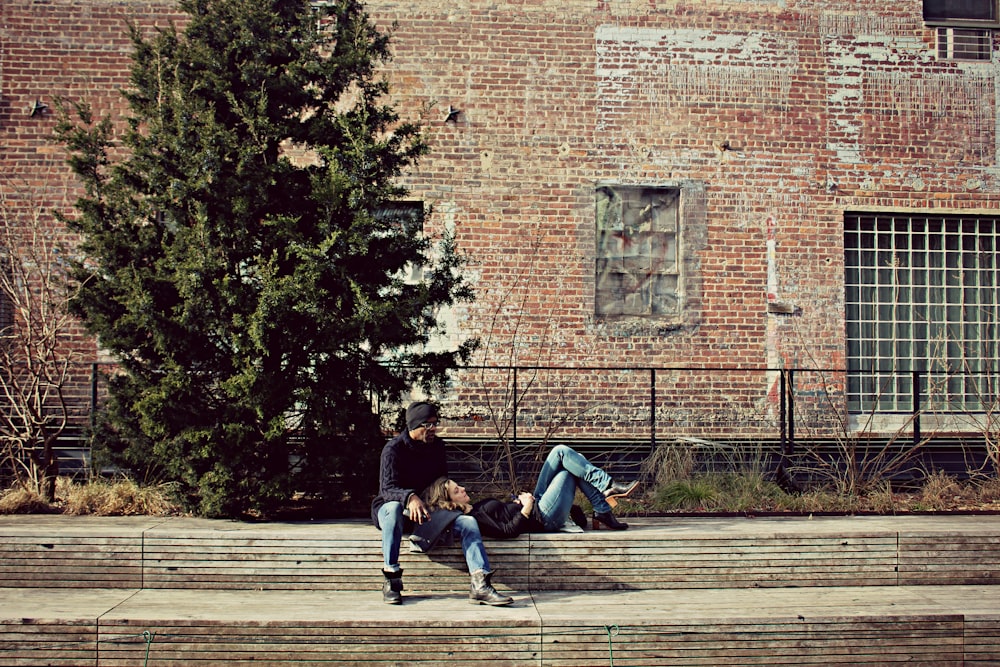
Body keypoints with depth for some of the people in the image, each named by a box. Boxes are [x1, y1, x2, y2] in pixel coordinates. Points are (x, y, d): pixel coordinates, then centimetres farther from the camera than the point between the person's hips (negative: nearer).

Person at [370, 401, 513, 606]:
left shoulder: (437, 446, 6)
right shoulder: (394, 448, -13)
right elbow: (387, 488, -25)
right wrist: (410, 498, -46)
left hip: (427, 510, 5)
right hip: (388, 507, -5)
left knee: (467, 521, -18)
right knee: (394, 508, -42)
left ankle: (480, 585, -29)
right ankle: (391, 580, -36)